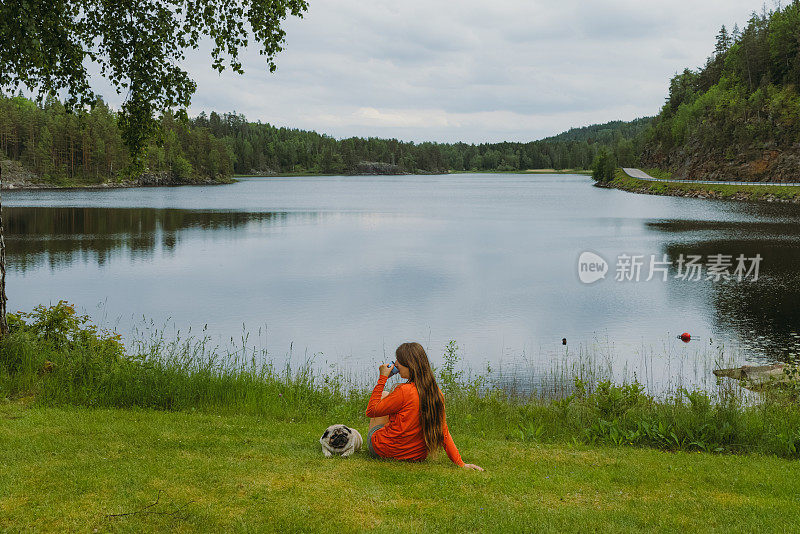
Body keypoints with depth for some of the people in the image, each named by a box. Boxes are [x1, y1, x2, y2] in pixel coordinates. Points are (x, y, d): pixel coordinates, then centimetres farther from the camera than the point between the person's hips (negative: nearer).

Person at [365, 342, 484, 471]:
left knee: (384, 395, 18)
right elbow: (444, 432, -7)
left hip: (385, 451, -5)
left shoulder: (404, 391, -27)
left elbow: (371, 411, -13)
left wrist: (382, 378, -8)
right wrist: (460, 463, -1)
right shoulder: (437, 393, -8)